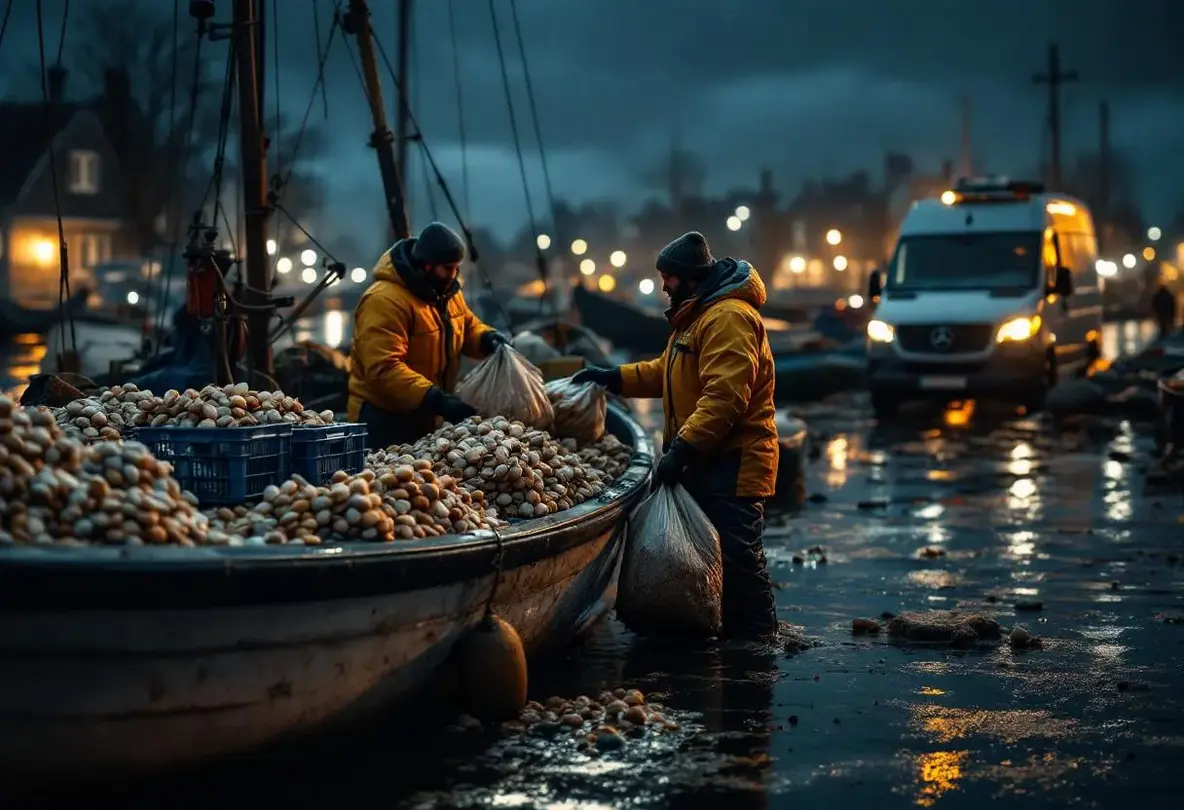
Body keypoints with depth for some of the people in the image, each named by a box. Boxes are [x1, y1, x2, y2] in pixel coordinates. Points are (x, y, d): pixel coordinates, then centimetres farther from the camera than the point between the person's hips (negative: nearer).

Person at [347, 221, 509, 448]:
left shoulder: (446, 290, 5)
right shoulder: (384, 301, -25)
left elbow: (468, 326, 19)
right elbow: (384, 369, -33)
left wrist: (487, 338, -7)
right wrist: (437, 400, -40)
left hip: (428, 416, 8)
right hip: (386, 421, -8)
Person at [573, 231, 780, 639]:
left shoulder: (729, 317, -17)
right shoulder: (698, 314, 21)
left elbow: (724, 398, -27)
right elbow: (667, 372, 29)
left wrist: (682, 449, -30)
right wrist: (614, 378, 18)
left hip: (732, 464, -11)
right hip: (706, 460, 11)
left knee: (737, 557, -10)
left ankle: (757, 638, -3)